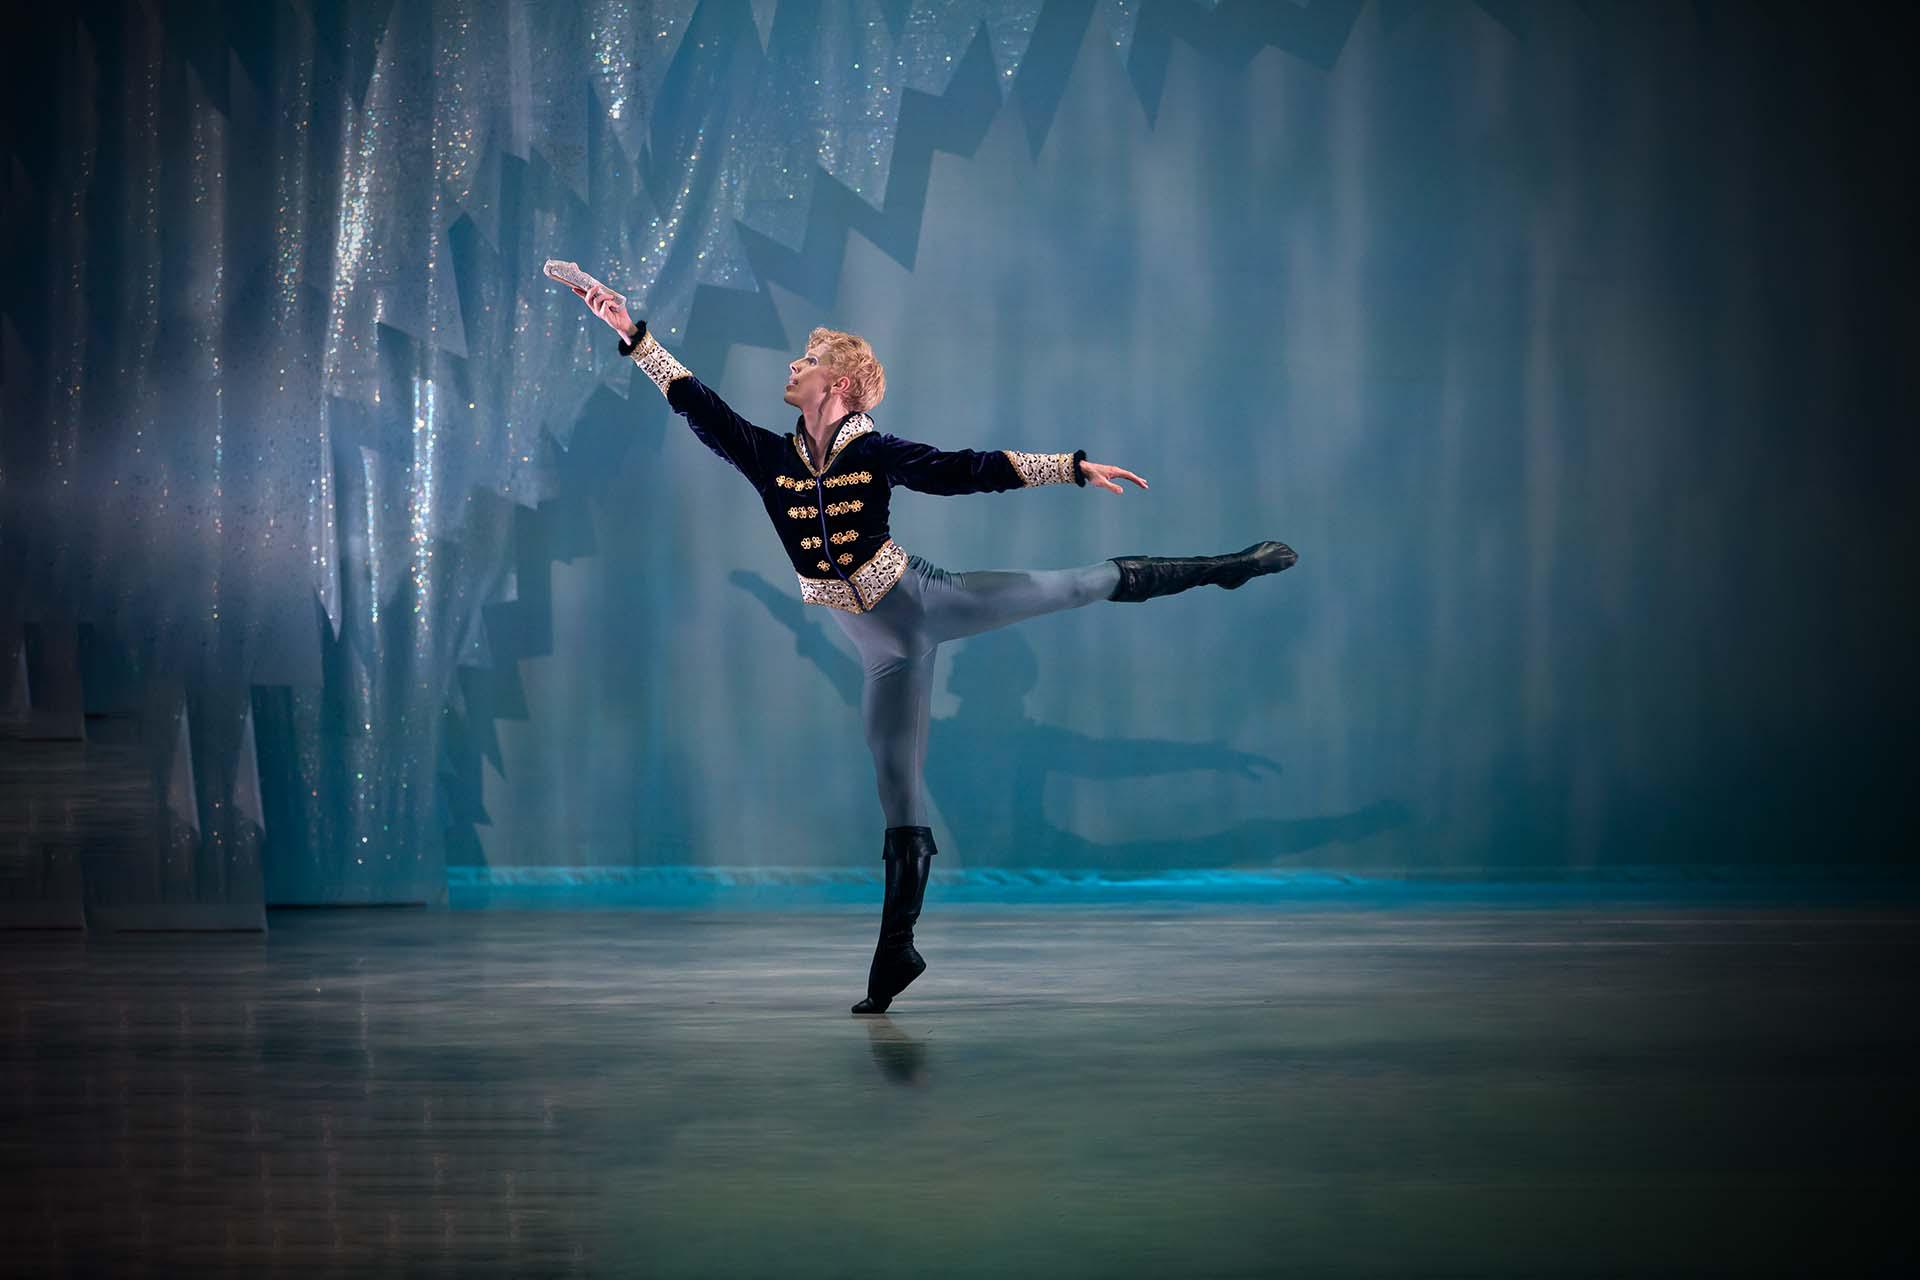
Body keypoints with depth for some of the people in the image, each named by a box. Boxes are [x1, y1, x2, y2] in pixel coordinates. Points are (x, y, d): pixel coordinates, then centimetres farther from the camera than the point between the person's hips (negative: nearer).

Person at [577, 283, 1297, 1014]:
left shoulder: (876, 454, -9)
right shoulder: (768, 458, -2)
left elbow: (976, 470, -10)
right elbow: (694, 401, -5)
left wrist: (1075, 468, -14)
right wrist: (633, 334, -11)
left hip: (926, 598, -1)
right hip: (887, 646, 2)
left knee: (1081, 586, -2)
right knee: (898, 793, 0)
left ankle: (1220, 568, 15)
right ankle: (896, 953, 3)